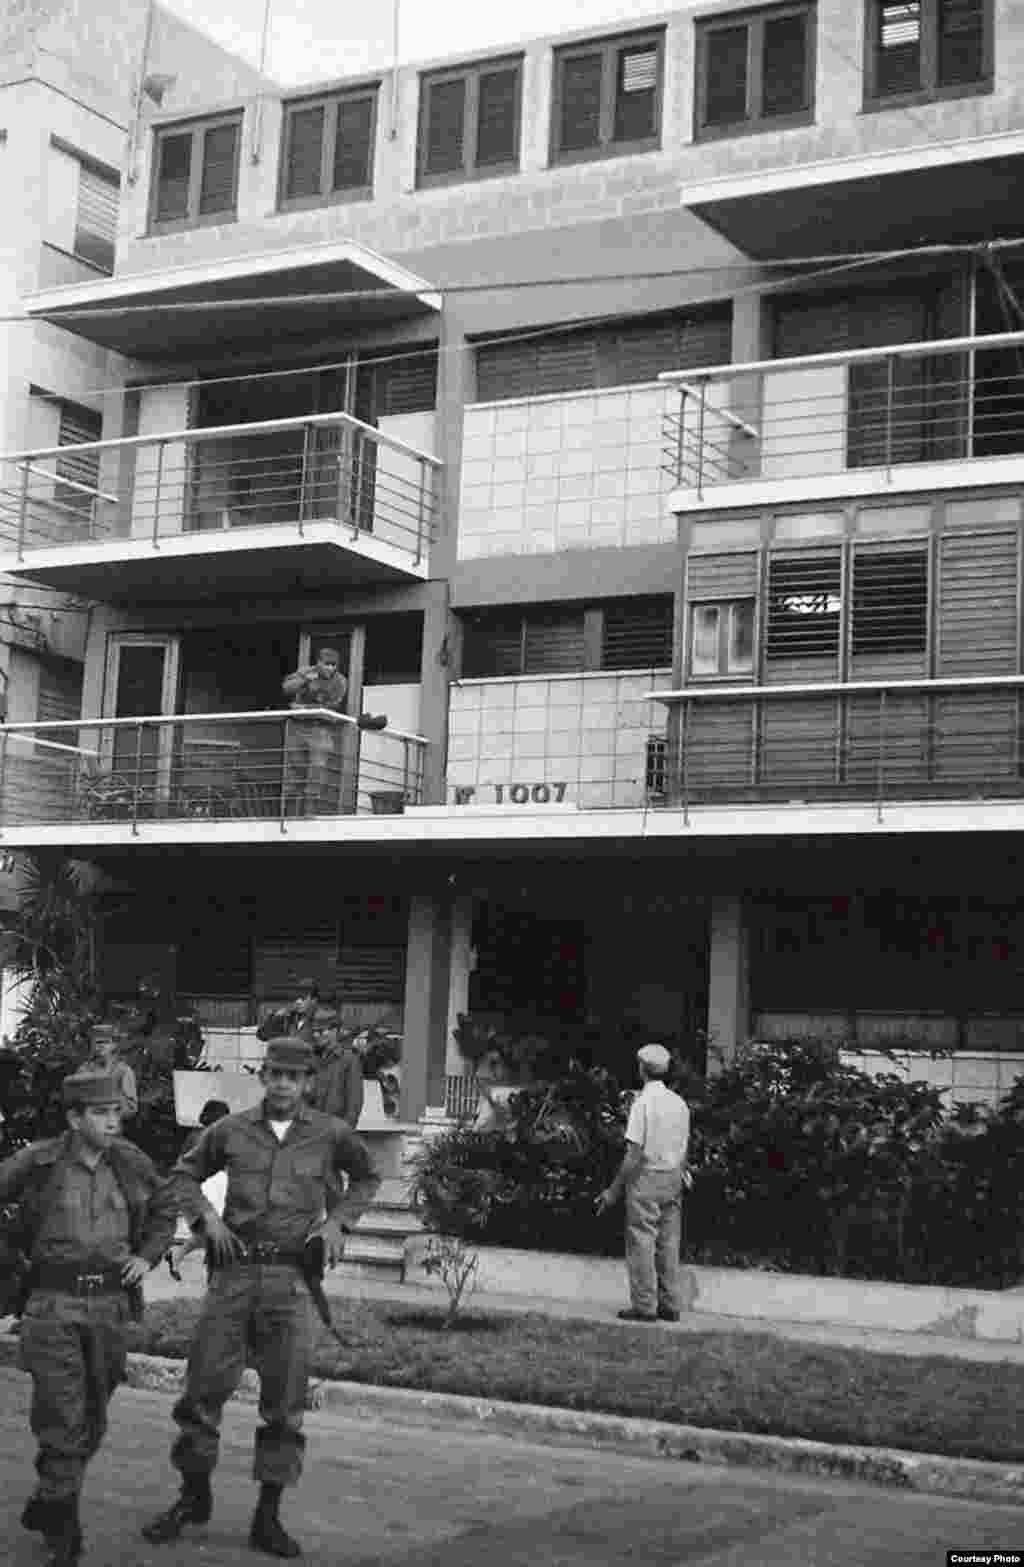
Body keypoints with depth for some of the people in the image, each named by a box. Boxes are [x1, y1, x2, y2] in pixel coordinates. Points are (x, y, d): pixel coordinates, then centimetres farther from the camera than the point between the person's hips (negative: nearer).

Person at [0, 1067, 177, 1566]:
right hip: (53, 1304, -3)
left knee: (90, 1421, 12)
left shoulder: (130, 1162, 1)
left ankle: (46, 1505, 33)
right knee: (63, 1418, -8)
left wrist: (148, 1256, 5)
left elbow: (164, 1207, 17)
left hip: (110, 1305, 4)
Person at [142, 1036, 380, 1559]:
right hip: (234, 1273, 1)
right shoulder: (230, 1130, 3)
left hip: (290, 1280, -1)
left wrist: (338, 1220, 5)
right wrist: (206, 1215, 1)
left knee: (285, 1403, 3)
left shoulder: (330, 1134, 2)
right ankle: (193, 1497, 25)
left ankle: (268, 1518, 14)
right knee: (204, 1388, 4)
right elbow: (183, 1174, 18)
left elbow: (367, 1178, 20)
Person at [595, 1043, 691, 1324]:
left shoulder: (642, 1102, -13)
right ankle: (669, 1305, 12)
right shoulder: (679, 1103, 7)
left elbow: (634, 1153, -15)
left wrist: (613, 1190, -11)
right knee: (668, 1245, 10)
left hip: (646, 1177, -6)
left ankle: (644, 1306, -1)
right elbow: (684, 1151, 11)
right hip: (673, 1180, 6)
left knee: (641, 1243, -1)